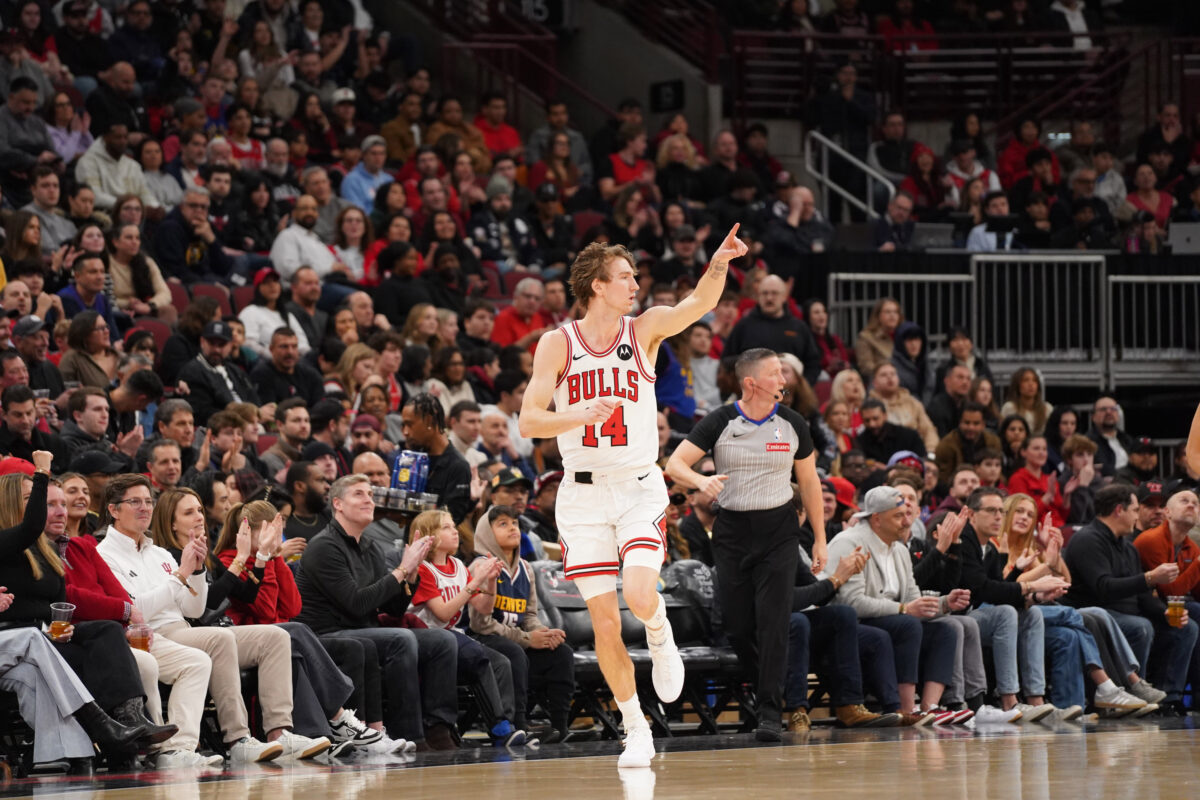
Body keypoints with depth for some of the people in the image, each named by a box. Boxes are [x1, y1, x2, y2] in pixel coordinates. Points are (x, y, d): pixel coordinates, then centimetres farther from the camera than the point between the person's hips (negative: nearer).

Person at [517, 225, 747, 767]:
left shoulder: (645, 330, 1)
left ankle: (661, 641, 12)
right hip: (584, 493, 0)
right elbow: (528, 421, -7)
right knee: (605, 621, -1)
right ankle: (636, 731, 14)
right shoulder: (558, 344, -2)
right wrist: (581, 415, -24)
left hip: (640, 488, 0)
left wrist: (718, 266, -36)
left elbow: (699, 303, -17)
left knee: (640, 596, -24)